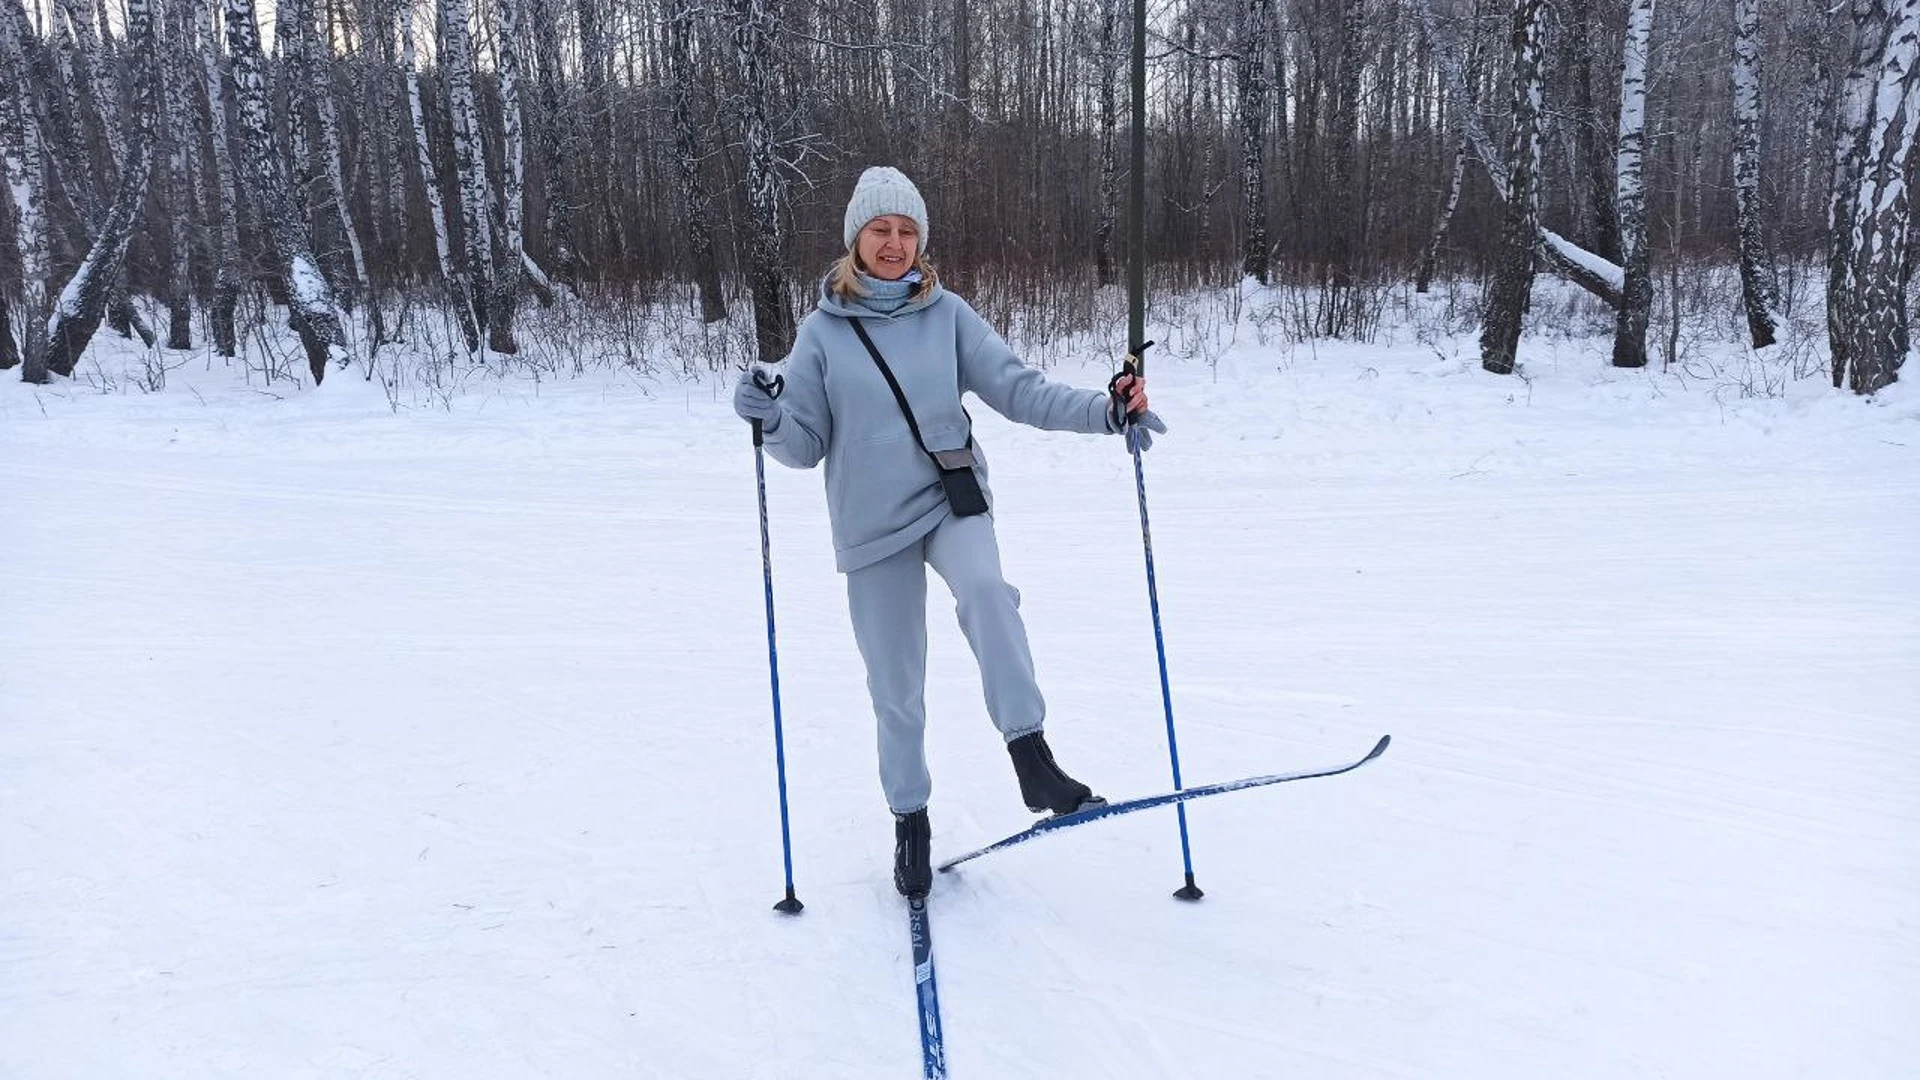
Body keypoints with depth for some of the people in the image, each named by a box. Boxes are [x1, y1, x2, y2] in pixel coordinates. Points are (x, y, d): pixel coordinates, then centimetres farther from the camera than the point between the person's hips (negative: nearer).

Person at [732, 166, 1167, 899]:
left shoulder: (947, 314, 1)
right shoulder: (823, 331, 0)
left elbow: (1017, 389, -4)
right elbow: (807, 445, 0)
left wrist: (1104, 410, -16)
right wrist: (772, 420, -21)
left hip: (952, 501, 0)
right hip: (873, 527, 0)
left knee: (983, 588, -34)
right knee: (895, 688, 6)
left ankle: (1031, 760, -27)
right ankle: (910, 820, 27)